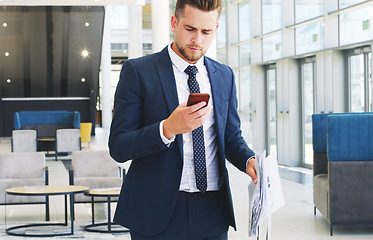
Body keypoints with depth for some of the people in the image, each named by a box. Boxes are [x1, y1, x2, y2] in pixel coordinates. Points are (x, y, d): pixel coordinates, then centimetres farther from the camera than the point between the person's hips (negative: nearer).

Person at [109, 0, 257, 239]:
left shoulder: (225, 76, 10)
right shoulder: (138, 71, -4)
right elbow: (118, 147, -9)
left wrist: (249, 160, -6)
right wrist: (168, 128, -25)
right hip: (158, 211, -4)